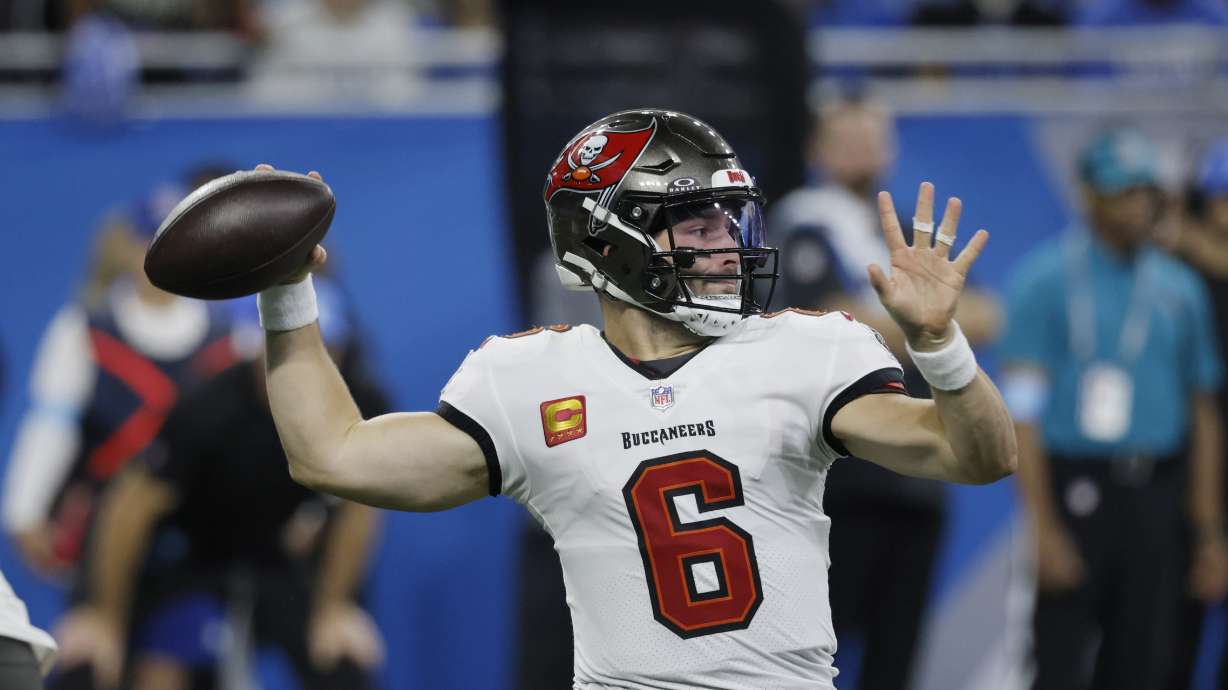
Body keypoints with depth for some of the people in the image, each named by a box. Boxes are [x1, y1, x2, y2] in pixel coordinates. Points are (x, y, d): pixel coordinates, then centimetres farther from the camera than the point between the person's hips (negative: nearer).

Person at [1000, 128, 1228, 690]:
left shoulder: (1180, 288, 13)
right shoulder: (1045, 280, -3)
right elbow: (1022, 411, -8)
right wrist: (1044, 526, -16)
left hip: (1156, 496, 5)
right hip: (1077, 490, -5)